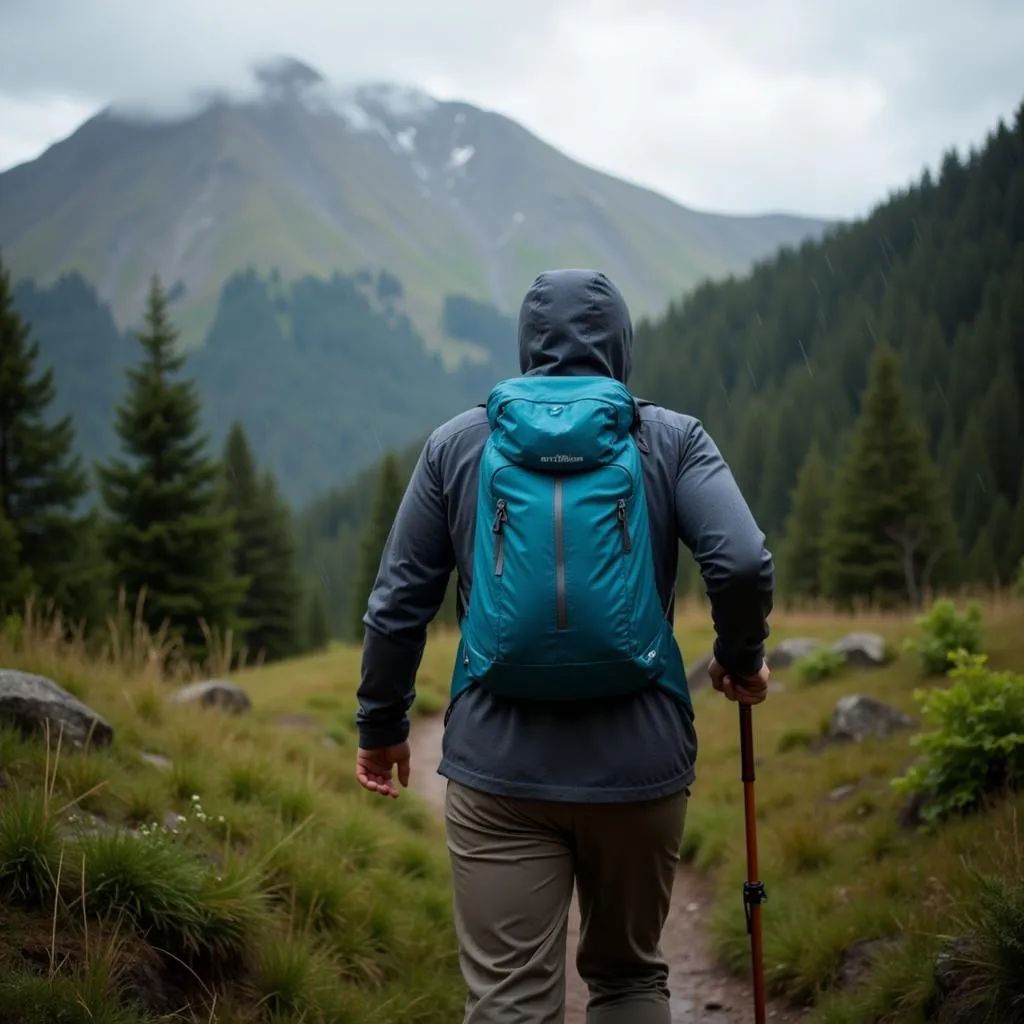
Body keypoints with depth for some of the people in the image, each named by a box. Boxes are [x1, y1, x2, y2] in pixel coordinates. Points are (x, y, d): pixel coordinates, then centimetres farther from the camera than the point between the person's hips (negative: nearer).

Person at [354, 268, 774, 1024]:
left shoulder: (459, 442, 5)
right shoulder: (674, 439, 2)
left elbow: (398, 603, 5)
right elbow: (745, 565, -12)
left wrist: (381, 725, 17)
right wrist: (741, 660, 7)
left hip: (498, 769, 0)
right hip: (640, 763, 1)